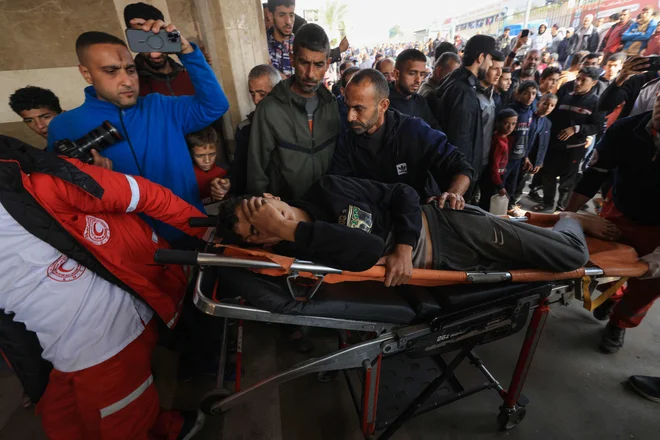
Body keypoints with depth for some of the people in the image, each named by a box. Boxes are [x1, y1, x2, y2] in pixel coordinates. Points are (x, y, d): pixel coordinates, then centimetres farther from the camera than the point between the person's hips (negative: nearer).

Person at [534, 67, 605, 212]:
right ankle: (547, 202, 28)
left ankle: (562, 206, 24)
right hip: (555, 143, 3)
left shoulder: (596, 102, -4)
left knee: (567, 178, 8)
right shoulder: (565, 96, 7)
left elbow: (598, 127, -9)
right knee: (548, 174, 10)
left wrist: (576, 129, -20)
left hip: (575, 147, -3)